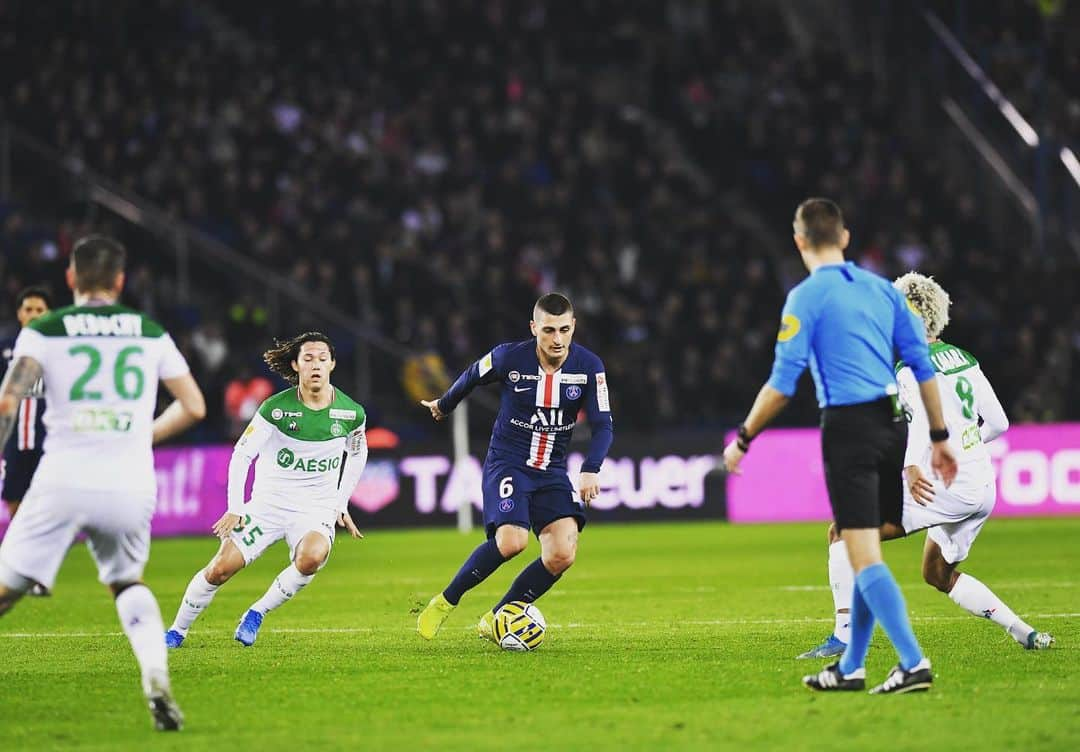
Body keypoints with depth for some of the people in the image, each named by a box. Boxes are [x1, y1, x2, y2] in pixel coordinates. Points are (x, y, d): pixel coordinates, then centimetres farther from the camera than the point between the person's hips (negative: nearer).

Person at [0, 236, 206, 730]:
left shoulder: (43, 332, 5)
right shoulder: (151, 334, 13)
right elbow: (194, 407, 16)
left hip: (63, 483, -3)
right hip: (131, 488, 3)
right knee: (126, 583, 25)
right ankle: (156, 681, 3)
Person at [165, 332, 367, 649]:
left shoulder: (351, 413, -5)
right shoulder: (276, 408, -12)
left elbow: (357, 454, 16)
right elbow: (241, 454, -5)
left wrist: (341, 506, 13)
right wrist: (235, 510, -10)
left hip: (316, 509, 1)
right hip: (268, 502, 0)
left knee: (312, 557, -32)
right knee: (221, 568, -10)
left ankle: (256, 614, -11)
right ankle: (177, 631, 13)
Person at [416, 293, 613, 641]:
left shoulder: (589, 367, -8)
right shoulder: (509, 357, -13)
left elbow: (603, 425, -8)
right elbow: (472, 376, 8)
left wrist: (591, 470, -26)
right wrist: (444, 405, 26)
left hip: (552, 470, 3)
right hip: (507, 464, -3)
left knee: (563, 554, -15)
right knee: (511, 541, -27)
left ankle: (496, 620, 3)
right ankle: (445, 603, -7)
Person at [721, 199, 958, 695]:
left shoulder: (806, 297, -6)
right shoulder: (882, 289, 12)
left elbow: (782, 383, -10)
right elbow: (922, 366, 10)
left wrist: (743, 439, 1)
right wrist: (939, 438, 17)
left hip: (848, 427, -7)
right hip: (892, 426, 7)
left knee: (864, 556, -8)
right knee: (865, 553, 14)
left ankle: (913, 663, -18)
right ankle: (851, 668, 21)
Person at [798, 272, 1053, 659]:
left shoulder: (912, 368, -9)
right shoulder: (964, 358, 15)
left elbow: (927, 414, -28)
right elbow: (999, 423, 18)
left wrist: (912, 465, -41)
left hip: (945, 485, -9)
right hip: (983, 489, 9)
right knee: (938, 574, 29)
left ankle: (844, 635, -13)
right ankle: (1026, 633, 20)